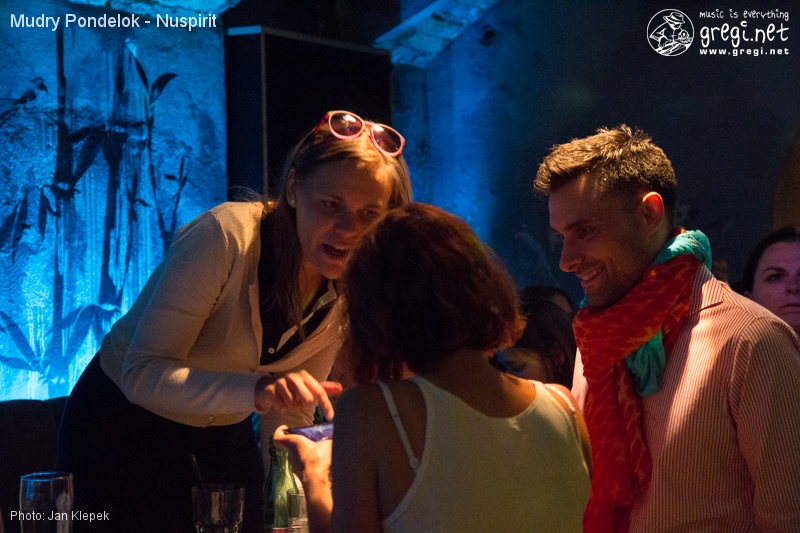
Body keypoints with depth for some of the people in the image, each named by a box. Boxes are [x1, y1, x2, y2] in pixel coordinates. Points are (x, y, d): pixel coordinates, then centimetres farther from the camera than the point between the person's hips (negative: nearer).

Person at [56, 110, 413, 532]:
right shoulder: (225, 235, -28)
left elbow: (289, 419, -2)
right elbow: (142, 374, -32)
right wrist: (257, 390, -46)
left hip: (227, 437, 5)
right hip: (123, 428, -4)